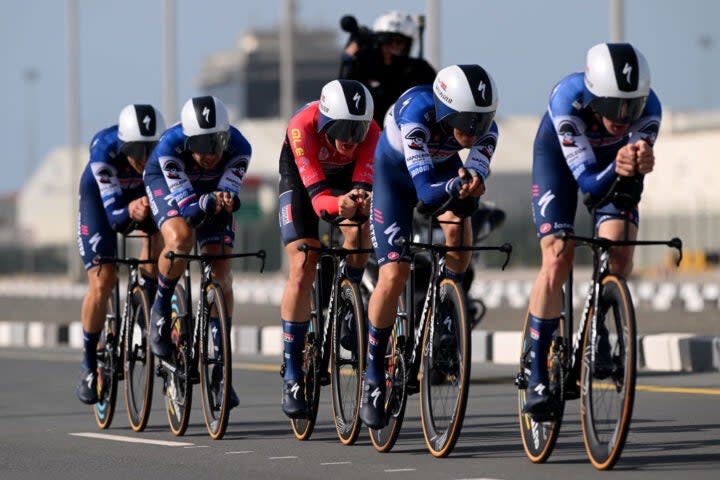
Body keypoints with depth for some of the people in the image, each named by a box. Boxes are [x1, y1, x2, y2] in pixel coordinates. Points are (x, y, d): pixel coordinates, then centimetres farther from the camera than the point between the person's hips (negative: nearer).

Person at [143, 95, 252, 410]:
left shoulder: (238, 148, -33)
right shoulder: (170, 146, -38)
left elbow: (229, 191, -33)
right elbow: (186, 204, -37)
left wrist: (227, 200, -57)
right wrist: (208, 203, -59)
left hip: (212, 189, 2)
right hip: (166, 183, -2)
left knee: (221, 273, -9)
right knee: (180, 237, -35)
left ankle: (221, 367, -1)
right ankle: (161, 308, -8)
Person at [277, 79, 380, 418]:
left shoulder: (370, 132, -31)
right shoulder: (302, 126, -38)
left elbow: (363, 185, -38)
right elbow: (316, 193, -43)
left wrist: (363, 201, -61)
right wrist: (338, 204, -64)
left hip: (346, 178, 2)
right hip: (302, 181, -2)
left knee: (359, 232, -30)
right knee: (302, 268, -15)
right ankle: (292, 375, -10)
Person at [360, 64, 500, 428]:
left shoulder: (484, 129, -28)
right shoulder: (416, 111, -39)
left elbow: (470, 197, -32)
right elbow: (425, 191, -42)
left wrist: (469, 190, -55)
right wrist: (456, 185, -61)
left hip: (441, 167, 3)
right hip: (394, 175, -3)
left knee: (458, 231, -28)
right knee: (394, 277, -13)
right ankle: (373, 374, 5)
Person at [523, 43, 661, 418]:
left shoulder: (647, 106, -34)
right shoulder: (568, 98, -40)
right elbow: (586, 180, -38)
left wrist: (639, 162, -57)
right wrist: (616, 168, -58)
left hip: (612, 160, 2)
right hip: (559, 154, -2)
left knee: (618, 252, -20)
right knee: (557, 261, -17)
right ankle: (536, 375, -8)